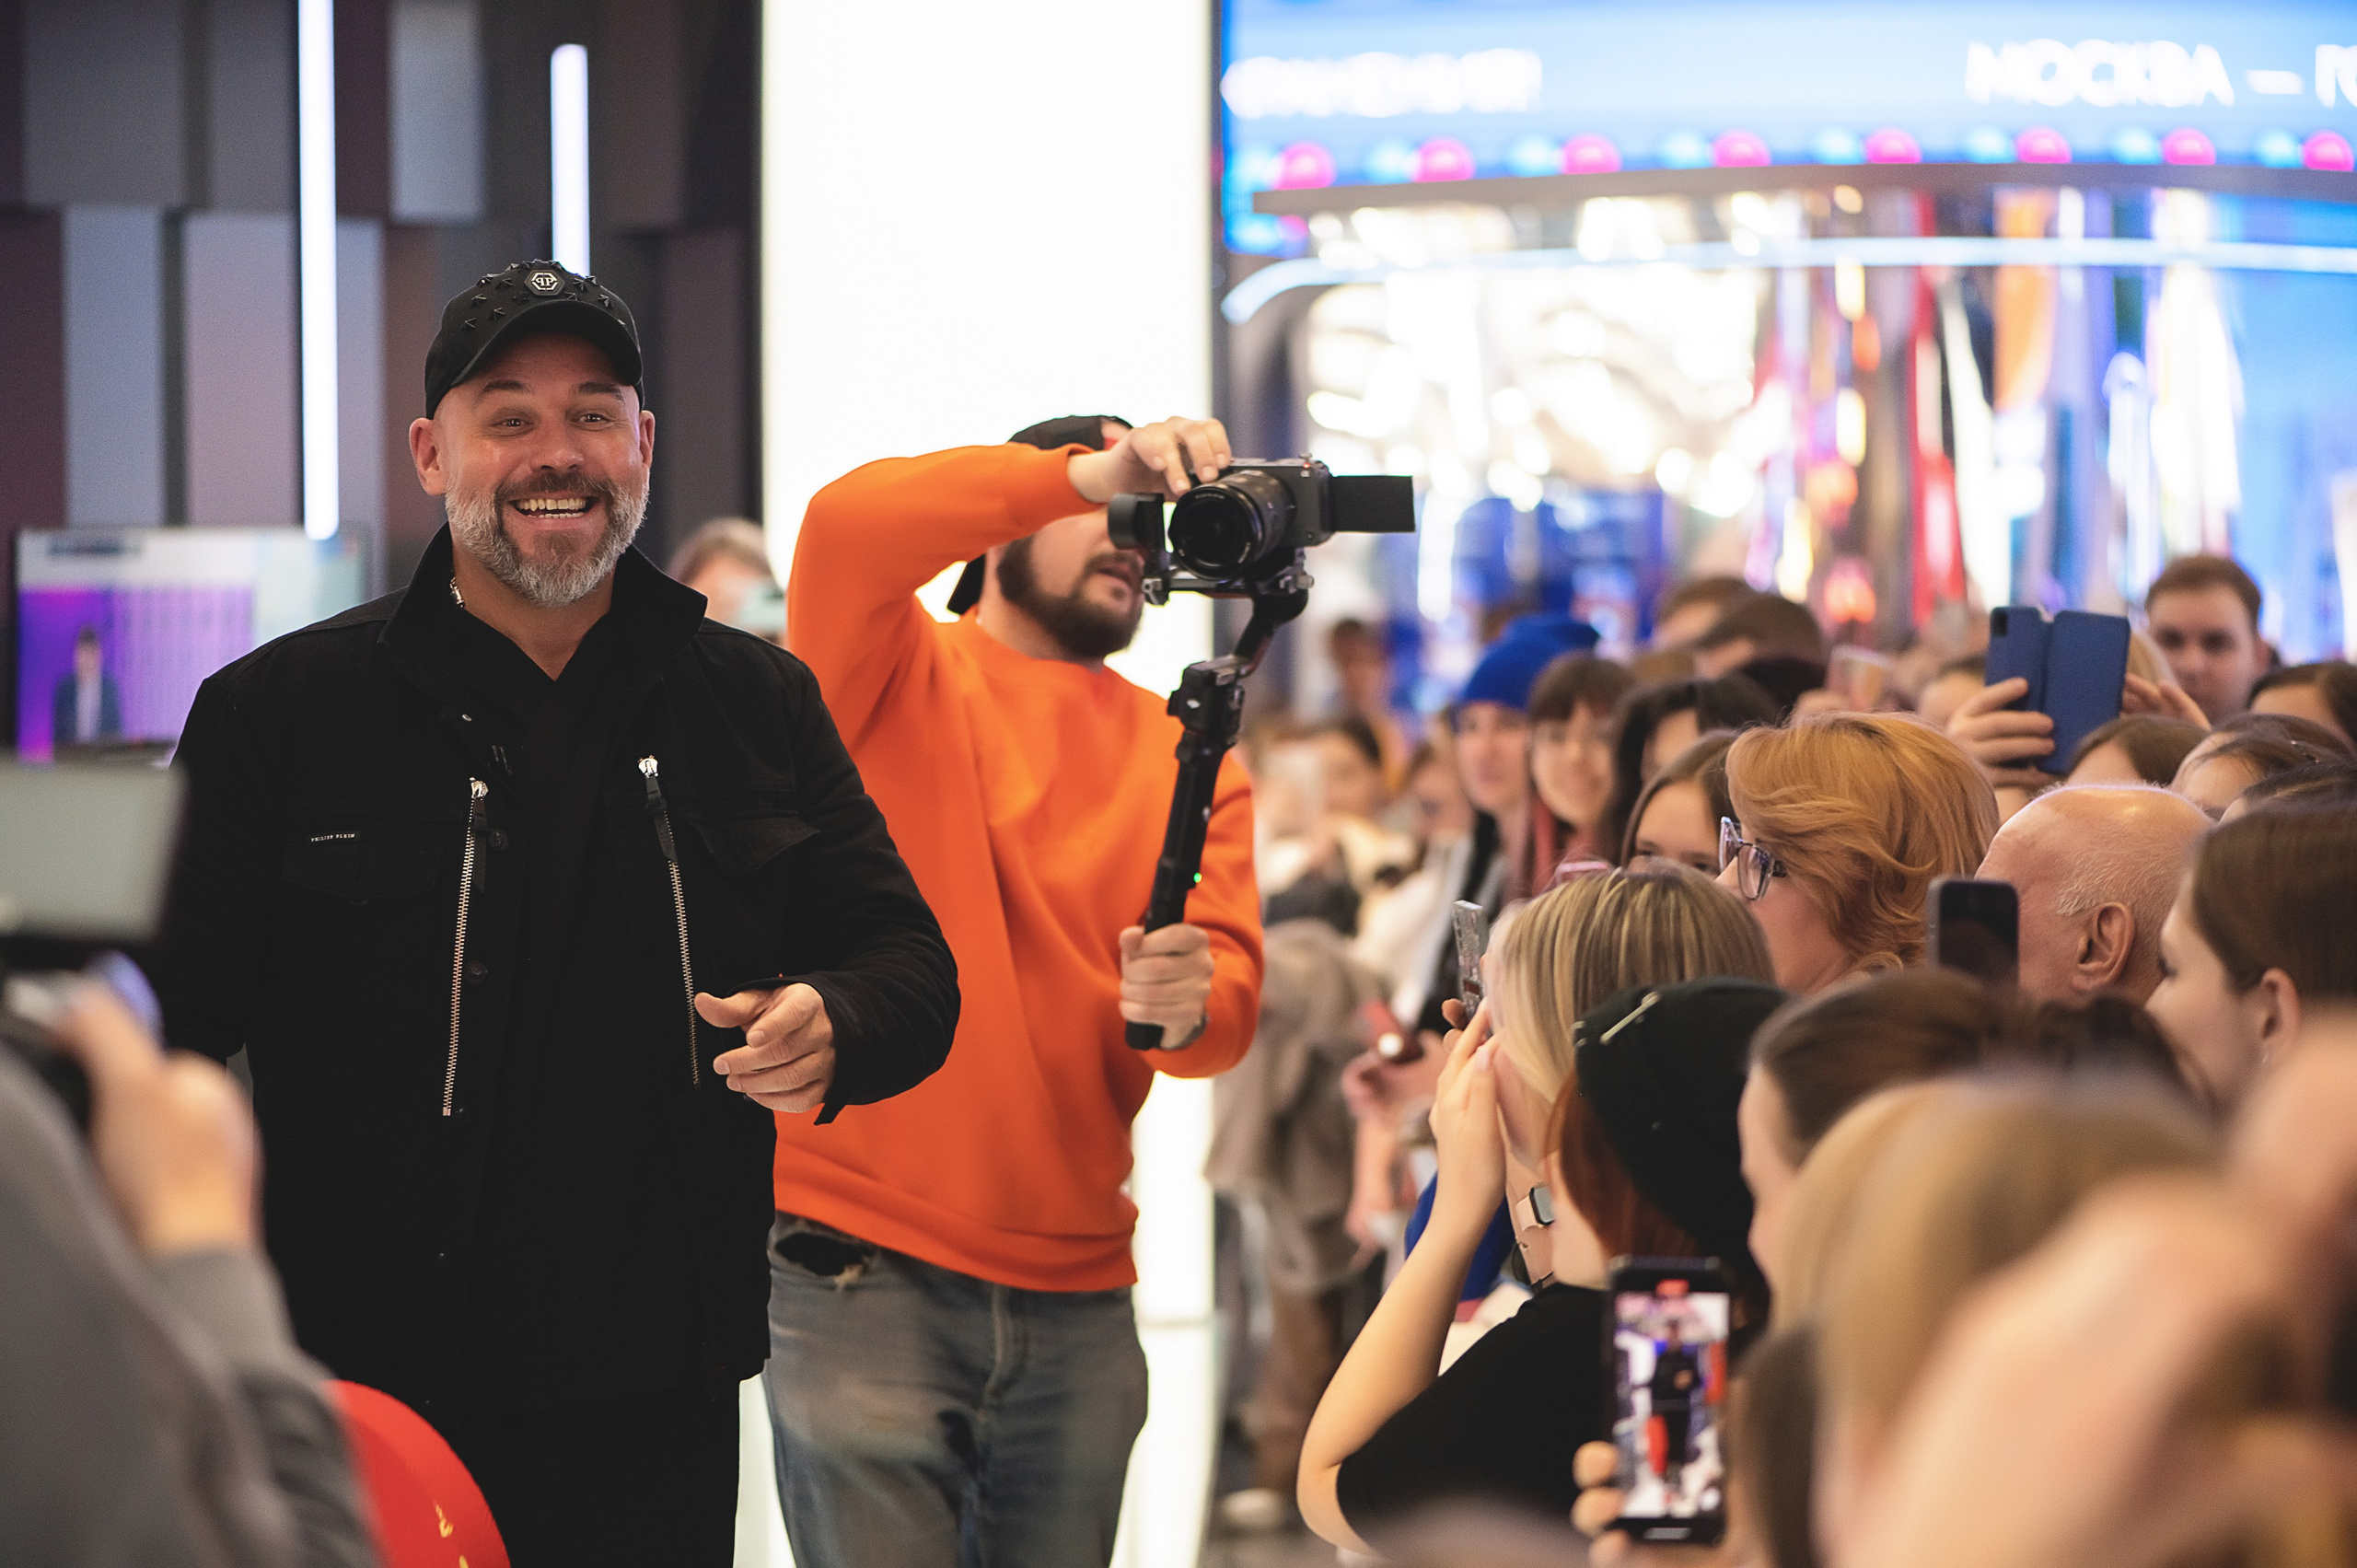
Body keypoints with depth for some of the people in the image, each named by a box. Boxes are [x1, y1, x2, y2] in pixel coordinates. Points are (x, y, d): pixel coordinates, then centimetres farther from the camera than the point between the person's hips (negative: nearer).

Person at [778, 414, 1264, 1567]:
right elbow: (849, 527, -20)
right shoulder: (902, 675, 2)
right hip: (863, 1275, -5)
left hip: (1077, 1300, 5)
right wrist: (1100, 470, -26)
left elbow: (1234, 995, 4)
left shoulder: (1185, 755, 15)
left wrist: (1183, 1006, -21)